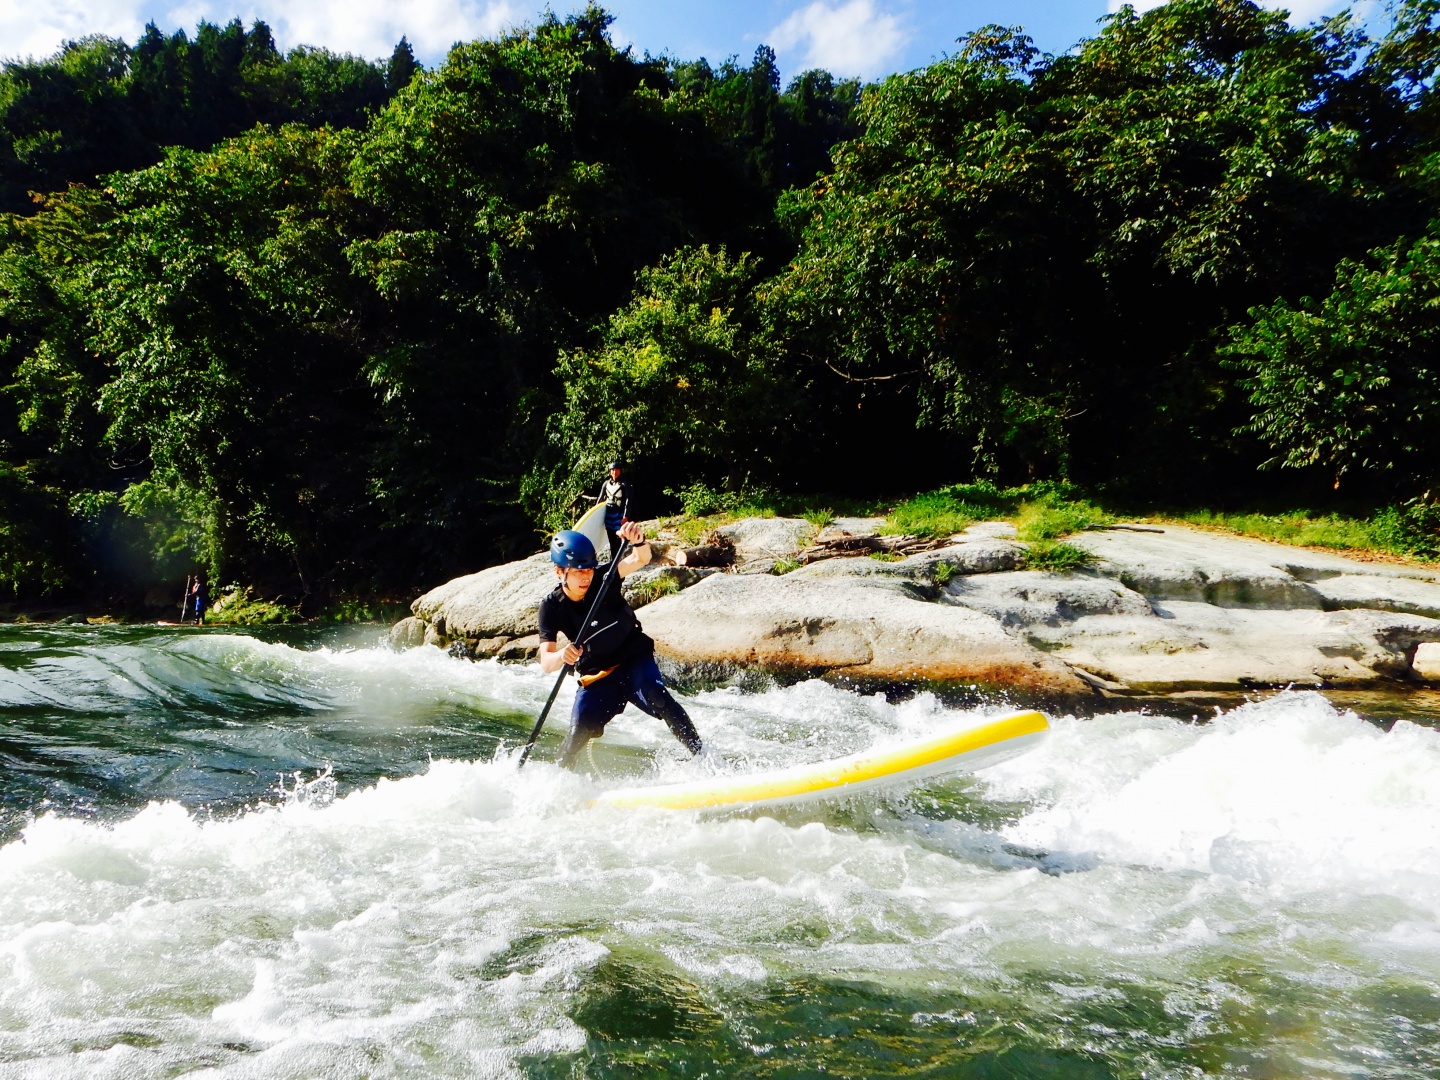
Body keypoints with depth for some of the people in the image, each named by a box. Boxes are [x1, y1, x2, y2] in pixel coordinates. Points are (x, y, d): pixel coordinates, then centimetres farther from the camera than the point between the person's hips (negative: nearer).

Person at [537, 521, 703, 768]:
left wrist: (638, 541, -55)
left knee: (656, 696, -29)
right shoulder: (552, 608, -14)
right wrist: (562, 656, -46)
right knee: (579, 733, -11)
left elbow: (641, 559, -31)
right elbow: (545, 662, -22)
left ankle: (700, 755, -26)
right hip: (596, 677, 1)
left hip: (635, 659, -1)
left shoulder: (603, 580, -15)